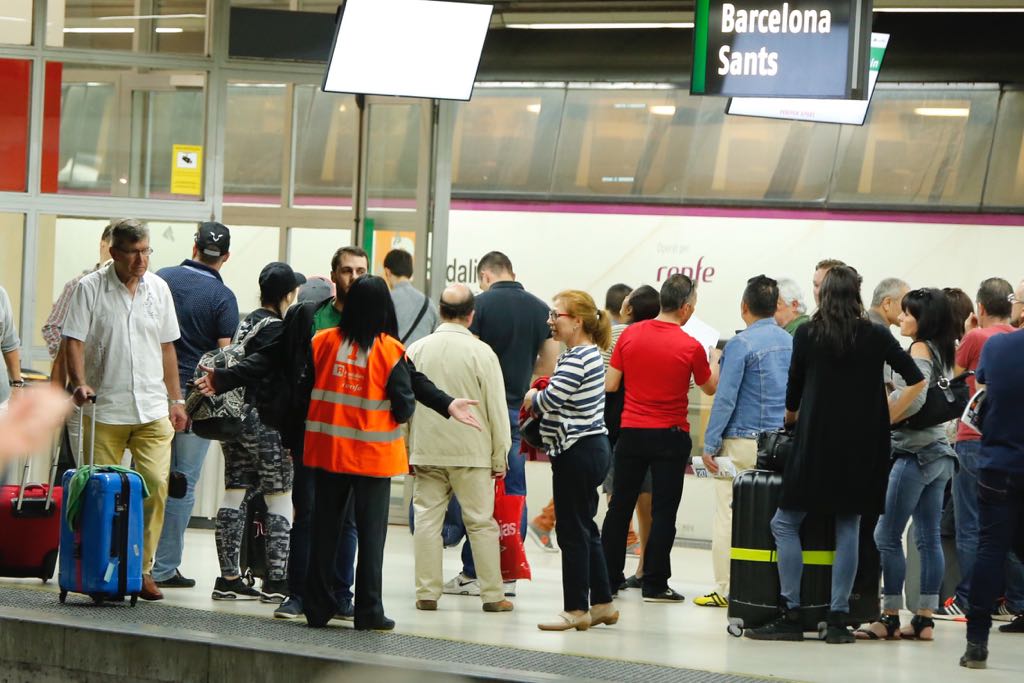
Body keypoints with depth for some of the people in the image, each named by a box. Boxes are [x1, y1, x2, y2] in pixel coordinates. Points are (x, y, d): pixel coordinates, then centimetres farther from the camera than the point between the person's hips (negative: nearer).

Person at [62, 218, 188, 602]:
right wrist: (80, 383, -21)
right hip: (105, 409, -3)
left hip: (152, 409, 3)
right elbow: (73, 341, -5)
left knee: (156, 485, -9)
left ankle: (143, 568, 0)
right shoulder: (90, 289, -1)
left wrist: (176, 400, 16)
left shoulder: (158, 288, 11)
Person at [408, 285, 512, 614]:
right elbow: (497, 409, -5)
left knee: (427, 520, 6)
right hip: (472, 452, -2)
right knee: (481, 523, 4)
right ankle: (492, 595, 7)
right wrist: (499, 457, 5)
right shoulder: (481, 352, -9)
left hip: (426, 451, 2)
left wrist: (408, 451, 19)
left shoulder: (416, 351, 1)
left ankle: (427, 593, 5)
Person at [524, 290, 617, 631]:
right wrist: (539, 403, 2)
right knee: (585, 529, 16)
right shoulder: (589, 354, 15)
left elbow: (550, 399, -26)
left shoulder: (578, 359, -18)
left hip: (577, 452, -10)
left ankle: (576, 609, 3)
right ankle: (601, 603, 21)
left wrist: (532, 398, -5)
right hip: (591, 447, 10)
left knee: (573, 532, -3)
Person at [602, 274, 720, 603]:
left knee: (620, 506, 12)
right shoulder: (691, 347, -11)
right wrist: (715, 360, 25)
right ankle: (655, 584, 1)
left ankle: (609, 576, 16)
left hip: (631, 432, 3)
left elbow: (610, 384, 0)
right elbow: (710, 388, 6)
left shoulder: (629, 335, -3)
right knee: (663, 511, 1)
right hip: (670, 437, -3)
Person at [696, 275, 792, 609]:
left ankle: (726, 589, -2)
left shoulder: (741, 344, -10)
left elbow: (725, 397, -12)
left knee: (729, 514, -1)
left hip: (743, 442, -6)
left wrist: (710, 444, -9)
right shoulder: (791, 343, 9)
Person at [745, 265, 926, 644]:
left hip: (817, 443, -2)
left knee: (786, 524, 6)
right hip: (863, 444, 2)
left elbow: (793, 395, 8)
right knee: (848, 527, 6)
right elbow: (917, 381, 0)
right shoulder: (876, 336, 3)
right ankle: (838, 619, 2)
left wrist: (791, 415, 29)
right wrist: (887, 417, 8)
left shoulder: (806, 335, 1)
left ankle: (791, 615, -1)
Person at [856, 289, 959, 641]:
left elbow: (914, 398, -22)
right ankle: (925, 619, 8)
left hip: (915, 452, -9)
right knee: (929, 537, 7)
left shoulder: (919, 349, -10)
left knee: (887, 536, -6)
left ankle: (890, 617, -5)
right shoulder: (942, 352, 15)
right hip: (938, 452, 9)